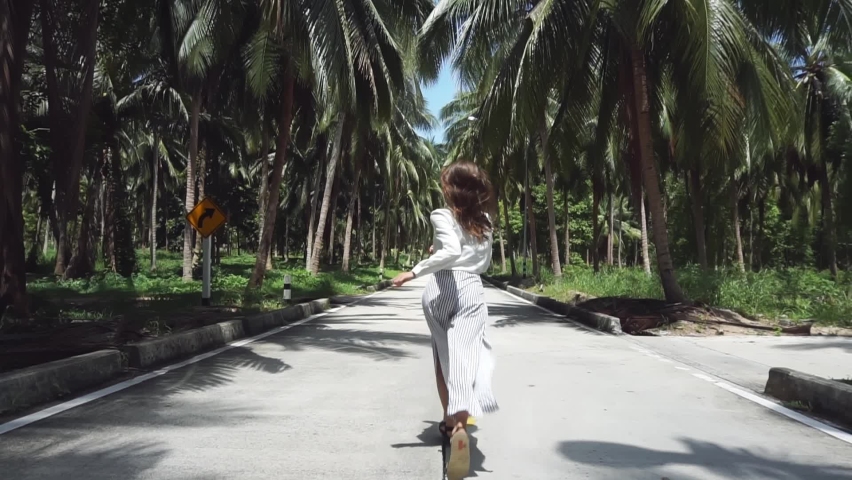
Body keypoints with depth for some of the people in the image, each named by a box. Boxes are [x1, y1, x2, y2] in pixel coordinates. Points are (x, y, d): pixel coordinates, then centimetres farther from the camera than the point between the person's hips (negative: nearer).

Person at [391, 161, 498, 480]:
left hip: (441, 289, -2)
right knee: (466, 356, -12)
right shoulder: (485, 222, 14)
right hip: (472, 290, 2)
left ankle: (451, 421, 29)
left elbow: (451, 251, -21)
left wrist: (414, 272, -20)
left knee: (444, 359, 16)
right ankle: (460, 425, -34)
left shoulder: (443, 216, -3)